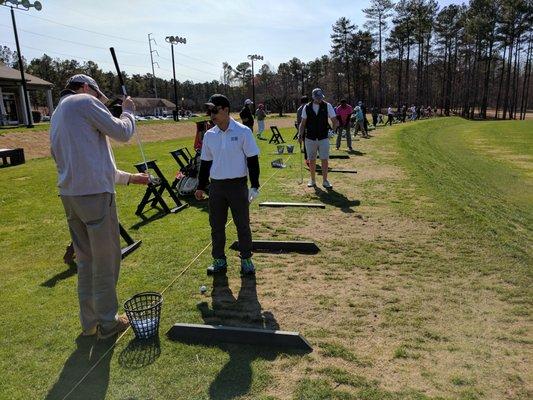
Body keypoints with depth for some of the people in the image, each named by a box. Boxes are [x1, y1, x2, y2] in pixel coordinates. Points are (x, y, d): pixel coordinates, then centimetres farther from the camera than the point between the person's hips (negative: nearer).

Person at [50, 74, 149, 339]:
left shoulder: (57, 115, 25)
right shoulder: (84, 101, -3)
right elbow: (122, 133, -4)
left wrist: (129, 177, 27)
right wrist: (128, 111, 16)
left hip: (69, 194, 9)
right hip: (95, 193, -9)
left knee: (85, 260, 17)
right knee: (105, 260, 3)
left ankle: (89, 322, 27)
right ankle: (107, 323, 15)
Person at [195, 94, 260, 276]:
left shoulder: (242, 131, -8)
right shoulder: (209, 135, 5)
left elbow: (253, 160, -6)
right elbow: (205, 163, 12)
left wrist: (255, 185, -9)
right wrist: (201, 187, 12)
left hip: (238, 185, -4)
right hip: (216, 186, 4)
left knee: (242, 224, 6)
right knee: (216, 225, 10)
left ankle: (246, 259, 21)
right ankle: (219, 260, 25)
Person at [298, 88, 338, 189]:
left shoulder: (327, 106, -1)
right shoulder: (307, 107, 3)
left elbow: (334, 120, 2)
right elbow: (303, 123, 8)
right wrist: (300, 134, -3)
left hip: (323, 138, -1)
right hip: (310, 138, 1)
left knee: (324, 160, -3)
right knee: (312, 160, 7)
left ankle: (325, 181, 9)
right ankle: (312, 180, 21)